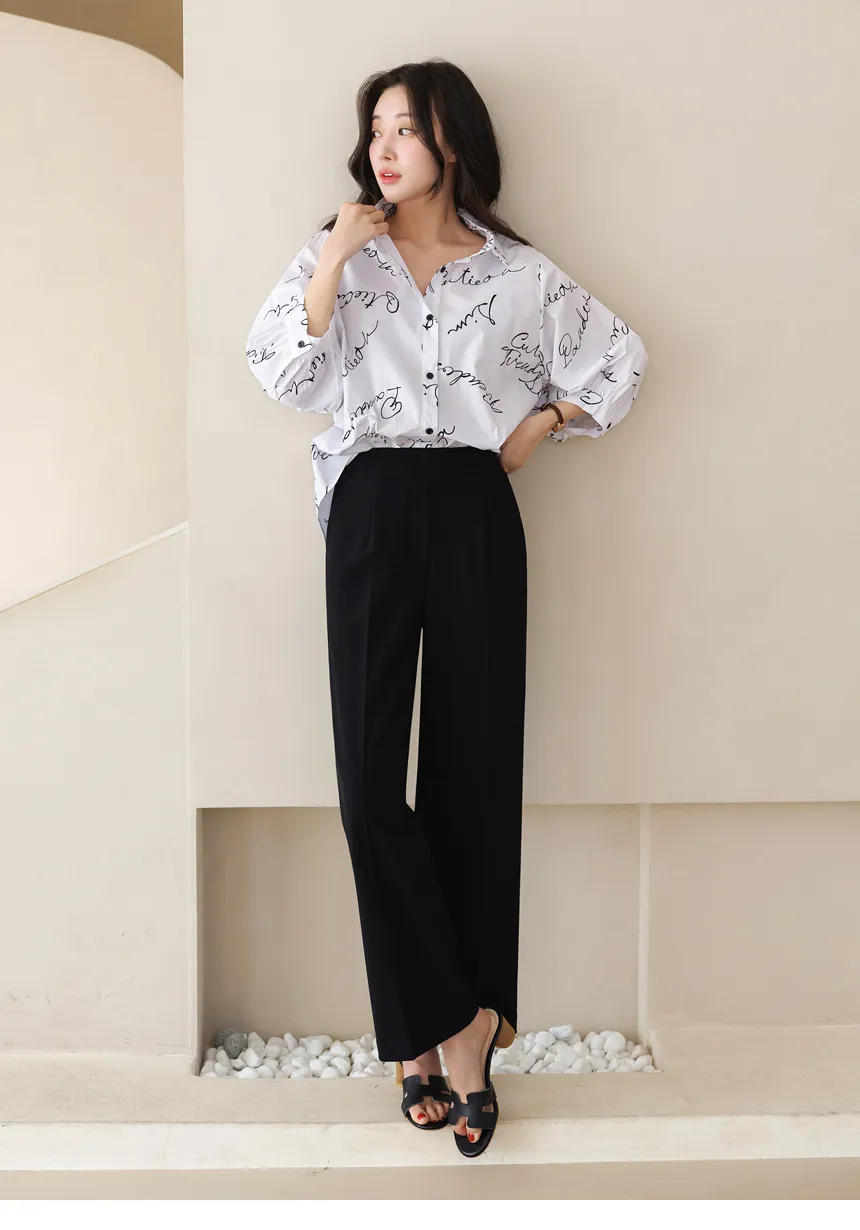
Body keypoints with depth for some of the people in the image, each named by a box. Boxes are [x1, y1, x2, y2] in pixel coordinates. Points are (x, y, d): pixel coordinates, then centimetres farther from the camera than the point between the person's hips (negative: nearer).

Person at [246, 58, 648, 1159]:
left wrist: (540, 425, 7)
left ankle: (428, 1028, 14)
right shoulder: (336, 252, 11)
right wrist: (333, 262, -7)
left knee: (475, 774, 0)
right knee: (368, 773, -10)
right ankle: (458, 1024, 5)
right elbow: (283, 376, -1)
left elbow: (621, 359, 17)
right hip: (370, 512, 0)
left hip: (475, 515, 0)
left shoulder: (516, 272, 10)